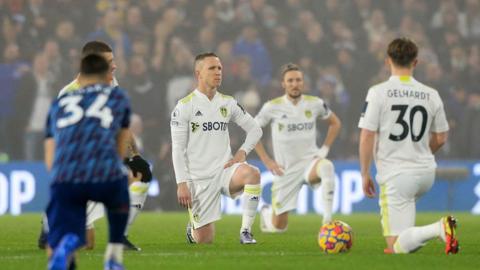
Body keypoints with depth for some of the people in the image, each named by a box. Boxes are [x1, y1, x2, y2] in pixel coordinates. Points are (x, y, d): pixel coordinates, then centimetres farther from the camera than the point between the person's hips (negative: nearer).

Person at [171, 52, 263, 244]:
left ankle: (245, 232, -24)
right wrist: (182, 183, -11)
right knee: (205, 240, -4)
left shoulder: (228, 103, 8)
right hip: (199, 178, -3)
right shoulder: (184, 106, -4)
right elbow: (178, 149, -5)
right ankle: (193, 228, 35)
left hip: (224, 169, 3)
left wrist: (243, 152, -2)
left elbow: (255, 129, 16)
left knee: (252, 173, -33)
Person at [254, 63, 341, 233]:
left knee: (327, 167, -39)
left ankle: (328, 220, -37)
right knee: (278, 227, 5)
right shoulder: (272, 107, -7)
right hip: (285, 169, 0)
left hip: (310, 161, 0)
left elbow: (335, 123, 16)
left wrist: (325, 148, 3)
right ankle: (267, 213, 44)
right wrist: (267, 161, -3)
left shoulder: (315, 104, -2)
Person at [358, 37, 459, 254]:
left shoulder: (378, 92, -9)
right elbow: (440, 139, 10)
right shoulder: (431, 95, 2)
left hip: (395, 175, -5)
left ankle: (439, 229, -29)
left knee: (398, 247, -7)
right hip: (426, 172, 5)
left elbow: (366, 138, -11)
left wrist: (365, 175, 1)